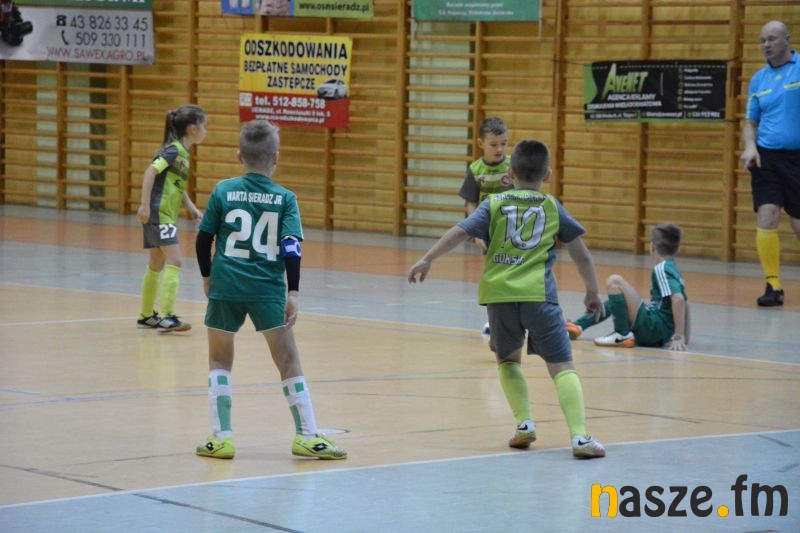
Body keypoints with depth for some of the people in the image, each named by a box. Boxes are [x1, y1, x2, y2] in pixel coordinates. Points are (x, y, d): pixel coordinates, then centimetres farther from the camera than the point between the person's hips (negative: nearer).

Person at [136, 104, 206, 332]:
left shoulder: (182, 152, 14)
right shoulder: (174, 150, -14)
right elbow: (151, 171, -24)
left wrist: (191, 207, 13)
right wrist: (144, 205, -28)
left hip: (165, 215, 10)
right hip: (159, 213, -10)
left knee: (157, 264, 17)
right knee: (174, 261, -15)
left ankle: (146, 316, 28)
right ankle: (167, 317, -20)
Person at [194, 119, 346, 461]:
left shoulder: (223, 191, 2)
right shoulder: (285, 199, 0)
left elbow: (203, 240, 4)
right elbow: (291, 247, -9)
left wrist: (207, 276, 19)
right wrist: (293, 293, -10)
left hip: (225, 285, 1)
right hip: (268, 288, -1)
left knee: (220, 359, 14)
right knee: (288, 359, 7)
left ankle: (221, 437, 7)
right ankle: (307, 436, 6)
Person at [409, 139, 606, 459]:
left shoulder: (494, 204, 12)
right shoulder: (553, 208, 14)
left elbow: (459, 232, -1)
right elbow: (582, 256, 16)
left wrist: (426, 260, 2)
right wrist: (592, 293, 27)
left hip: (499, 294, 1)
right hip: (539, 295, -1)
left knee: (508, 359, 25)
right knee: (562, 367, -3)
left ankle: (524, 423, 10)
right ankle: (580, 436, -19)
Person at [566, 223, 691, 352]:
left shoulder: (661, 269, -11)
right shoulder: (673, 269, 17)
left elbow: (678, 299, -24)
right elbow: (685, 303, 24)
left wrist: (679, 337, -24)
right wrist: (685, 338, 27)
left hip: (652, 328, -10)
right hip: (661, 336, 10)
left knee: (614, 281, -16)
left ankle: (623, 335, -12)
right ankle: (577, 326, 22)